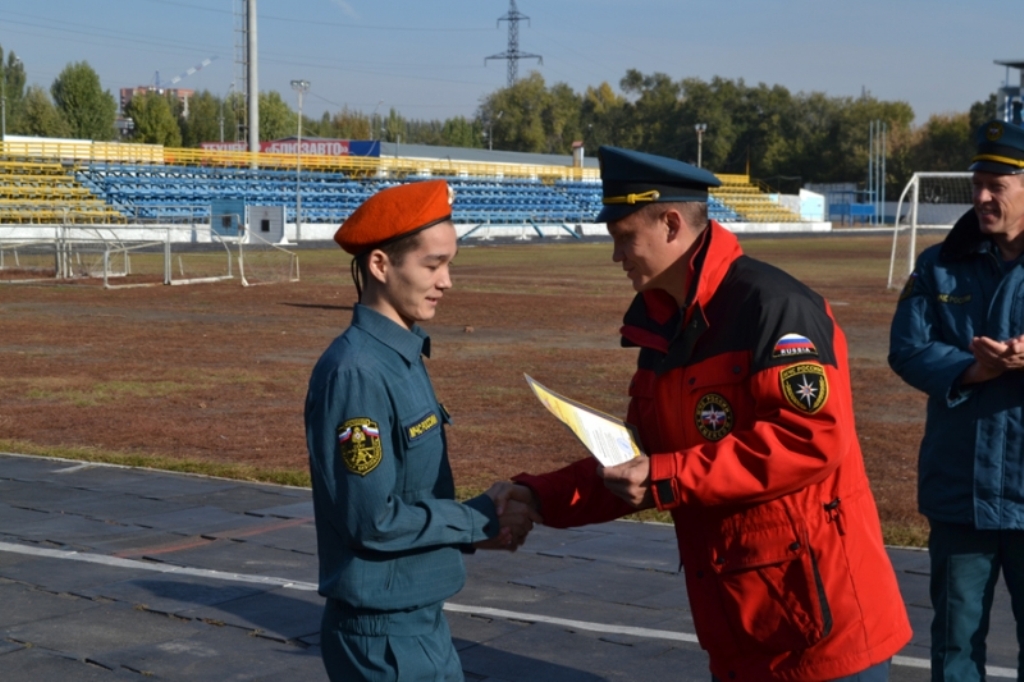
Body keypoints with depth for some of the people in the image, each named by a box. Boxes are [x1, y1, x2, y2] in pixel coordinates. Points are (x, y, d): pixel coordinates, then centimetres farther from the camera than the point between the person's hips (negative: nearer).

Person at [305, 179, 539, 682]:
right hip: (383, 634, -9)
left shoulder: (405, 355, 8)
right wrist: (480, 520, -12)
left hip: (424, 620, 9)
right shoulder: (355, 372, -20)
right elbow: (373, 518, -22)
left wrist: (482, 520, -2)